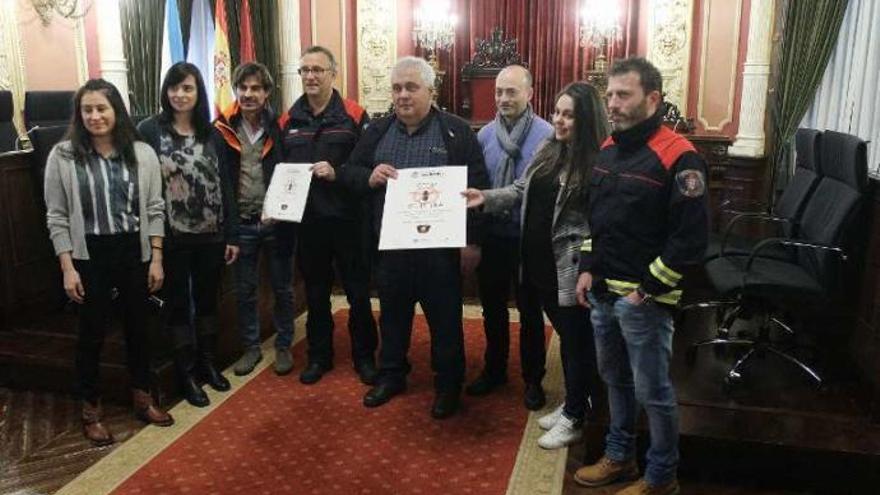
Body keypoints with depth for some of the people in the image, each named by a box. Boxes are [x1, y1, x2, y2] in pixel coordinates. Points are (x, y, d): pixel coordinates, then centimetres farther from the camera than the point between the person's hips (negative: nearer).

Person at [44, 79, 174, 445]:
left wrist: (156, 259, -1)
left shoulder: (142, 153, -1)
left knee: (138, 327, 14)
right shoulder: (63, 156, -5)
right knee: (92, 333, 9)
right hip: (89, 257, -2)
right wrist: (67, 267, -8)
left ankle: (142, 400, 32)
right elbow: (57, 217, -4)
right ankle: (91, 411, 26)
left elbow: (154, 210, 2)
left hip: (135, 253, 2)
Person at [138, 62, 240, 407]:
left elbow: (225, 184, 5)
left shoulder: (211, 132, 5)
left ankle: (208, 363, 32)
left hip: (211, 235, 3)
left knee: (208, 300, 15)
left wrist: (232, 234, 2)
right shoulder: (149, 130, -5)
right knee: (178, 304, 8)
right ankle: (186, 374, 22)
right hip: (172, 236, -3)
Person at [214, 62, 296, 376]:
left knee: (282, 288, 11)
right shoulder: (223, 130, -4)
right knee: (244, 290, 12)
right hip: (241, 223, 1)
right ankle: (251, 347, 27)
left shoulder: (280, 128, -5)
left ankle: (283, 346, 26)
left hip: (277, 221, -1)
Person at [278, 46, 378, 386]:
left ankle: (364, 356, 23)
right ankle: (319, 356, 30)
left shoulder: (354, 116, -4)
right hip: (306, 221, 4)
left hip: (346, 220, -3)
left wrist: (338, 174, -21)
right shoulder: (288, 120, 8)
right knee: (315, 294, 15)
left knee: (358, 293, 7)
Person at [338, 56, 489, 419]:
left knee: (445, 319, 8)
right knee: (392, 314, 17)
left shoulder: (457, 131, -4)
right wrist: (369, 177, -12)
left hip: (440, 247, -3)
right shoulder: (377, 131, 8)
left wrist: (472, 241, -9)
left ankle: (448, 385, 25)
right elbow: (348, 172, 11)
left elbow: (477, 187, -6)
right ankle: (391, 375, 35)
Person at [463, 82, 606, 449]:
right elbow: (522, 191, 11)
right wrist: (485, 198, -2)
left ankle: (575, 419, 22)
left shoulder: (596, 163, -17)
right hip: (540, 263, 8)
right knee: (565, 336, 21)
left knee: (577, 341, 7)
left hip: (570, 270, -8)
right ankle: (571, 404, 37)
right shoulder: (548, 152, 8)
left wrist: (575, 252, -22)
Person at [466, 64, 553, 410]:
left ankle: (533, 379, 26)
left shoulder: (547, 135, -12)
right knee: (492, 306, 16)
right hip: (493, 235, 4)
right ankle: (494, 369, 35)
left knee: (529, 310, 10)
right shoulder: (485, 134, 2)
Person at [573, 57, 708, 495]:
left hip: (643, 299, -7)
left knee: (653, 392, 6)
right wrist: (588, 268, 9)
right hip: (602, 292, 8)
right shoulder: (608, 149, 9)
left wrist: (647, 290, -16)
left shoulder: (678, 157, -16)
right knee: (615, 380, 20)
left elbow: (691, 238, -18)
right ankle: (619, 457, 38)